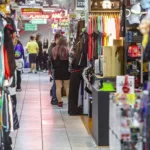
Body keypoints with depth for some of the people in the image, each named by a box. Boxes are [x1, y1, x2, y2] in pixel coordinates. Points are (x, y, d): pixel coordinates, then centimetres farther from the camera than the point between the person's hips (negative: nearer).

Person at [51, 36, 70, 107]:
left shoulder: (54, 50, 1)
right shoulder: (67, 50, -12)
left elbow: (52, 61, 6)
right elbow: (70, 61, -10)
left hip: (57, 71, 2)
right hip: (66, 70, -2)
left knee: (58, 87, 3)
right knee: (67, 87, 5)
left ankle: (59, 102, 4)